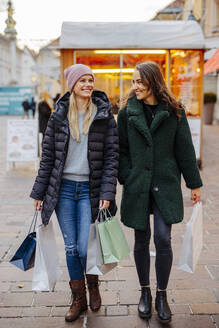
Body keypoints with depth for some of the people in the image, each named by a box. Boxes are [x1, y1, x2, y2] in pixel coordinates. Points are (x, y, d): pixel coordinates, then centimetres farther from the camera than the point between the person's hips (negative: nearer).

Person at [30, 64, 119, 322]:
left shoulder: (104, 116, 0)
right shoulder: (59, 116, 4)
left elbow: (112, 156, -3)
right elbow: (48, 156, 6)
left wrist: (107, 193, -11)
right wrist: (39, 192, 4)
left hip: (90, 189, -2)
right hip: (64, 188, 2)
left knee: (84, 248, -4)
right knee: (71, 248, 7)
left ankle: (93, 284, 28)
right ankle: (78, 299, 26)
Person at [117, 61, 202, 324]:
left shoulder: (173, 111, 1)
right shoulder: (127, 111, 3)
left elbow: (184, 149, 4)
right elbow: (121, 149, 6)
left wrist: (194, 184, 5)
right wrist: (127, 178, -5)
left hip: (165, 184, -1)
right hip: (137, 186, 1)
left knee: (163, 239, -3)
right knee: (141, 240, 9)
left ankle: (161, 295, 17)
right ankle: (145, 292, 27)